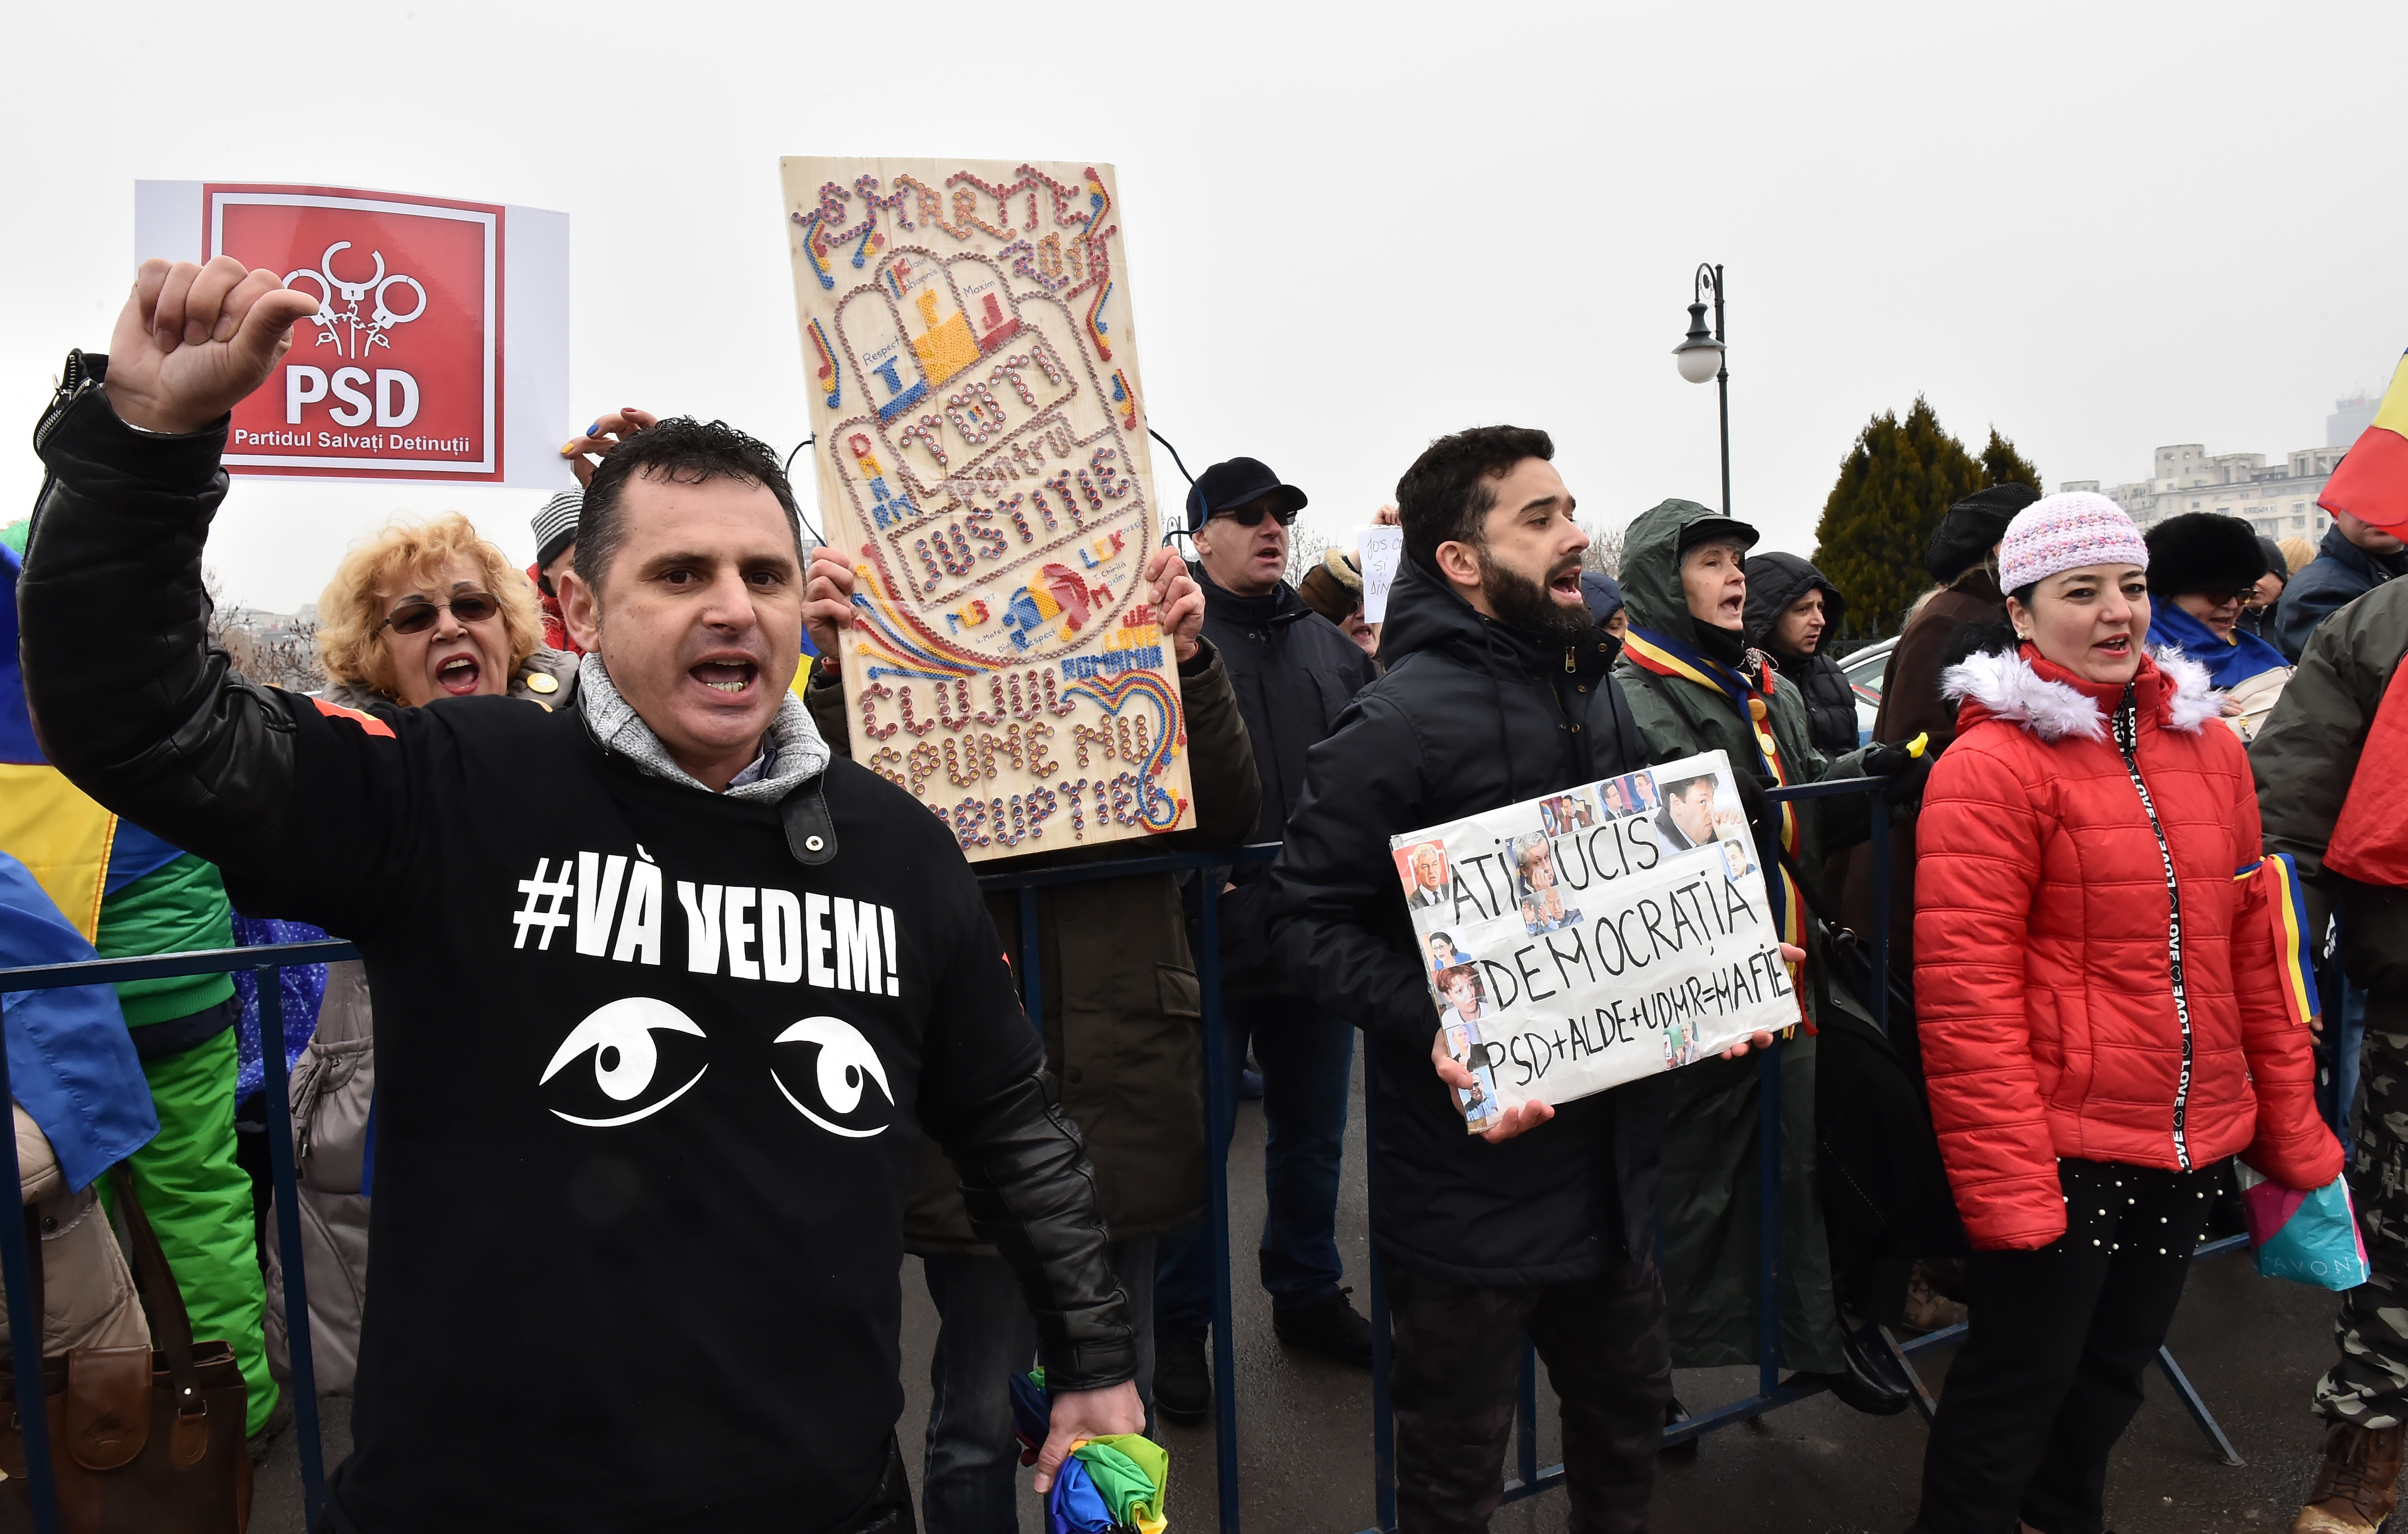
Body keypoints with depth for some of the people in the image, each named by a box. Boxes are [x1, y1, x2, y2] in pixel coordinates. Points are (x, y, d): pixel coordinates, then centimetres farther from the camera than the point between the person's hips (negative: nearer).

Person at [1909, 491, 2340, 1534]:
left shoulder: (2209, 746, 8)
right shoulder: (1992, 766, -13)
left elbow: (2252, 951, 13)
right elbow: (1966, 990, -17)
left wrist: (2290, 1127, 13)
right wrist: (2008, 1183, -19)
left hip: (2194, 1139, 7)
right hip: (2059, 1144, -6)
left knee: (2113, 1374, 20)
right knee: (2020, 1384, 5)